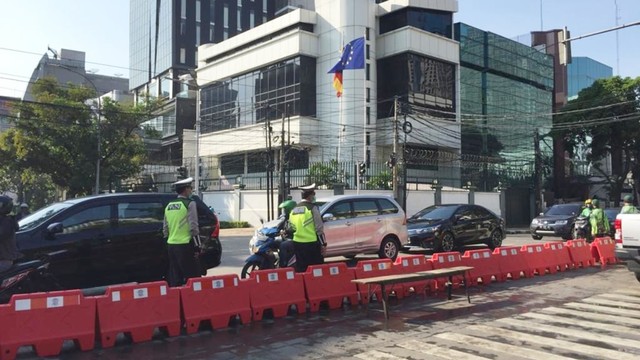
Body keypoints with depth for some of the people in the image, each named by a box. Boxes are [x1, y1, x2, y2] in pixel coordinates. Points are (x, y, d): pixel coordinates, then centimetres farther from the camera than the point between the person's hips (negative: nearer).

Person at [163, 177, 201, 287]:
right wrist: (197, 247, -9)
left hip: (171, 245, 7)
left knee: (175, 279, 13)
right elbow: (193, 228, -13)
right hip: (185, 245, -7)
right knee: (192, 277, -3)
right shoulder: (189, 204, -8)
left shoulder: (169, 206, 13)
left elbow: (165, 228, 16)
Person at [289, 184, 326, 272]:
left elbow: (292, 227, 12)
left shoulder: (294, 210, 10)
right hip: (311, 243, -6)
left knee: (301, 271, 11)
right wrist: (323, 244, -7)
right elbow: (319, 228, -11)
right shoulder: (312, 207, -9)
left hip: (297, 243, 6)